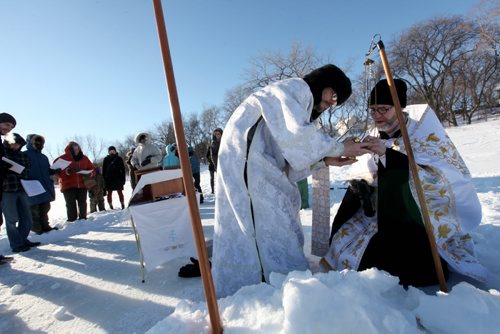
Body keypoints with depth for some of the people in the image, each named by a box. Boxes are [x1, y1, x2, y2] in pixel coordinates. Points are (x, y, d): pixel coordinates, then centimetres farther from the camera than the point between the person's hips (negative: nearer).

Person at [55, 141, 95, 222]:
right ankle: (72, 220, 3)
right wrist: (67, 171, -28)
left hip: (82, 185, 4)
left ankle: (83, 219, 23)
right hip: (68, 186, -3)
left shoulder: (84, 158, 8)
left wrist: (91, 173, -7)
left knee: (82, 203, 10)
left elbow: (91, 168, 15)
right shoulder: (62, 159, -4)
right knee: (71, 204, -4)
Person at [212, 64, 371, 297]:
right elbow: (297, 135, -18)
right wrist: (339, 148, -7)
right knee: (270, 224, -10)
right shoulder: (295, 88, -2)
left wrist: (325, 160, 2)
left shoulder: (303, 107, 25)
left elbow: (293, 155, 14)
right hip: (245, 158, -9)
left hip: (259, 164, 9)